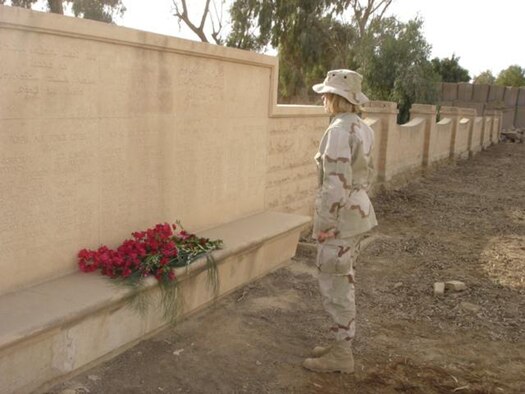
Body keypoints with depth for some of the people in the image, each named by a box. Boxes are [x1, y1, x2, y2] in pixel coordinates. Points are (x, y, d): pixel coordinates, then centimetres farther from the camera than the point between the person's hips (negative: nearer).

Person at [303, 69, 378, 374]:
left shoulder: (339, 130, -20)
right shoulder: (363, 128, 9)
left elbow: (336, 183, -25)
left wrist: (325, 224, -18)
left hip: (342, 216, -10)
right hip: (360, 210, 10)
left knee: (335, 285, 3)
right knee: (343, 281, 18)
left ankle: (342, 355, 16)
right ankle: (342, 344, 31)